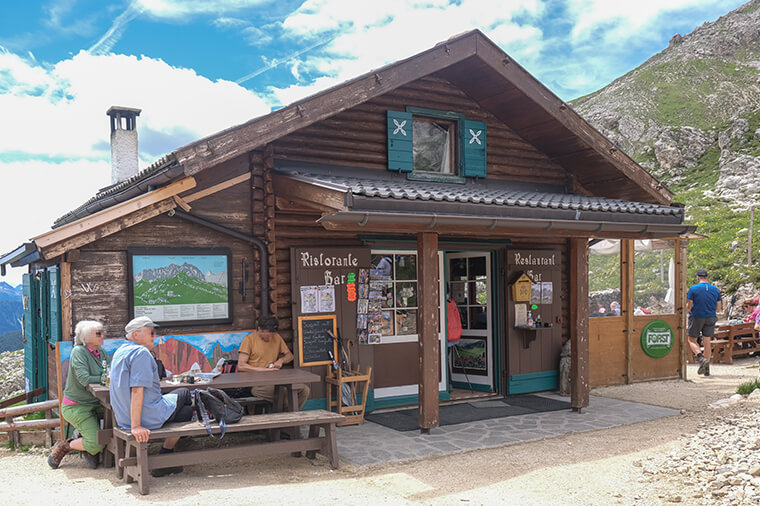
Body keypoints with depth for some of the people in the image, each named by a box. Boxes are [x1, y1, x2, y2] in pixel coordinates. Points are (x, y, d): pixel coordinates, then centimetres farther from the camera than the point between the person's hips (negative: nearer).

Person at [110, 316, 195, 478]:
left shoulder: (120, 351, 13)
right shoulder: (141, 353, -19)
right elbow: (137, 390, -27)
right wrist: (136, 427, -29)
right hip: (148, 416, -9)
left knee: (185, 410, 19)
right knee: (184, 393, 13)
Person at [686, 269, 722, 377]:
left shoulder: (693, 289, -8)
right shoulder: (715, 290, 4)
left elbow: (689, 307, -10)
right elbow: (719, 309, 6)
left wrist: (688, 310, 13)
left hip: (697, 317, -4)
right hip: (710, 318, 4)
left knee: (692, 340, 8)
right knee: (707, 342, 8)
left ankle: (701, 358, -16)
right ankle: (706, 369, 10)